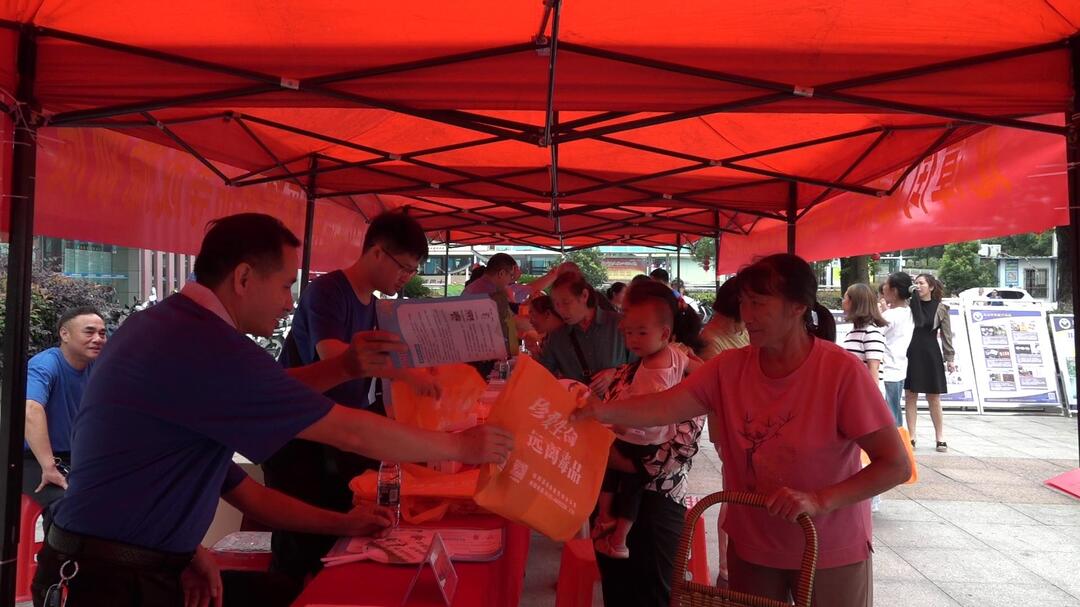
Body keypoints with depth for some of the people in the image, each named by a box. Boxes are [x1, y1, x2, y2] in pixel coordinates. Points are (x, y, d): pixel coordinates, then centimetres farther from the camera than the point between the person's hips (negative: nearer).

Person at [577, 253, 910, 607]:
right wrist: (604, 411, -35)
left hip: (831, 553, -3)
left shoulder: (841, 372, -20)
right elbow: (666, 407, -18)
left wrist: (820, 501, -28)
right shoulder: (730, 368, -7)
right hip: (752, 547, 4)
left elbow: (896, 465, -18)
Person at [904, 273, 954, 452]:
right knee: (910, 396, 4)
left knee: (933, 398, 5)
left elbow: (946, 335, 3)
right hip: (910, 354, 2)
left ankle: (940, 438, 16)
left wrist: (949, 358, 0)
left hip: (930, 355, -1)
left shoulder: (940, 309, 1)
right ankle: (911, 437, 11)